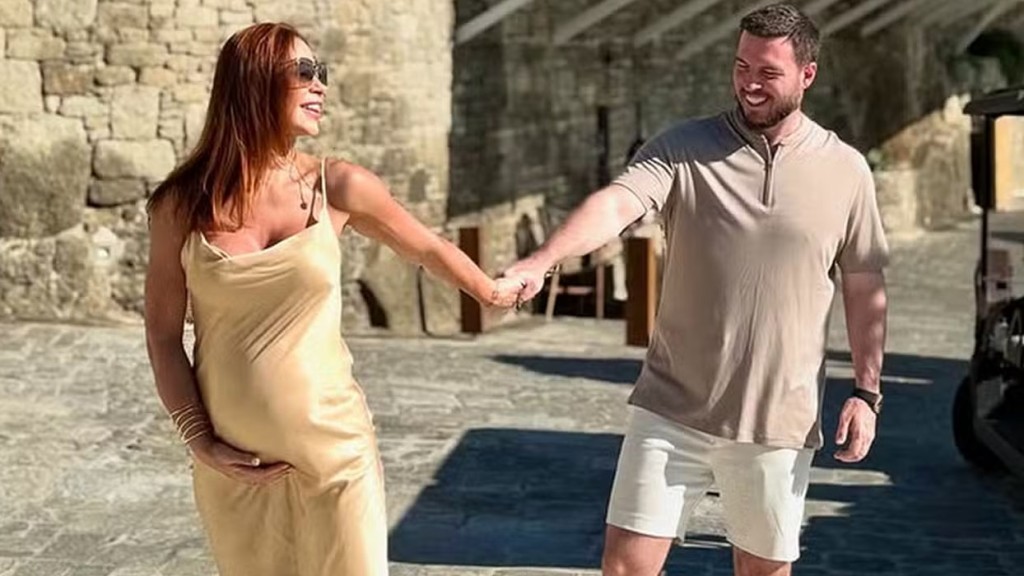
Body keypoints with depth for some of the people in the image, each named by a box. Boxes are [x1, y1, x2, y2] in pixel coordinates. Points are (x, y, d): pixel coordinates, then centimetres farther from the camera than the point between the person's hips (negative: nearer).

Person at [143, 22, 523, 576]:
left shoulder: (337, 187, -3)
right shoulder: (181, 205, -3)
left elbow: (429, 247, 14)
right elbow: (163, 336, 2)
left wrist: (493, 292, 28)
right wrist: (201, 443, -5)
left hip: (335, 451, 0)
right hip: (234, 464, 0)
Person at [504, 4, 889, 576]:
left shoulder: (846, 170, 2)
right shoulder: (683, 148, -3)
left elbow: (865, 288, 8)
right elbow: (616, 204, -20)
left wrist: (867, 391, 3)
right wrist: (542, 261, -37)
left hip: (779, 419, 1)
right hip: (673, 408, 0)